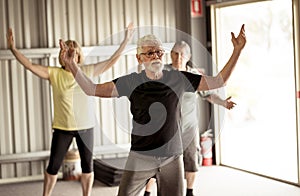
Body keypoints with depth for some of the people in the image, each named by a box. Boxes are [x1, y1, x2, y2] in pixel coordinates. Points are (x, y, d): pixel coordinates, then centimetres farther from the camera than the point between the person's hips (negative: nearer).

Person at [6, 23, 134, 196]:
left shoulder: (88, 71, -3)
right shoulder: (54, 74, -4)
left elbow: (112, 60, -3)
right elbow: (29, 65, -8)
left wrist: (126, 41, -7)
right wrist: (13, 48, -17)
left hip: (86, 127, 1)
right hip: (62, 128, -1)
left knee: (87, 165, 9)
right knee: (53, 166, 7)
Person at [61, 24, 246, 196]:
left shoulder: (179, 79, 0)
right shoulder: (131, 82, -2)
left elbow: (218, 81, 4)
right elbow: (93, 89, -5)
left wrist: (237, 51, -3)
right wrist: (72, 63, -17)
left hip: (172, 157, 1)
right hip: (141, 157, -1)